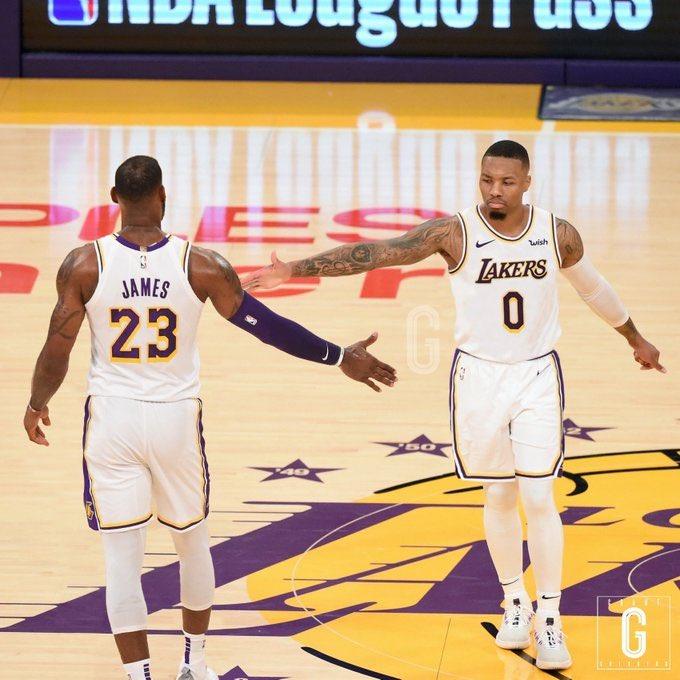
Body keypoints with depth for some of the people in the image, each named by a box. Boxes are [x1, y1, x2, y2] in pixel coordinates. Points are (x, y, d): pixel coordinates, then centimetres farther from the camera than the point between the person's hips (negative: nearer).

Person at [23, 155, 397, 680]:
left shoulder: (84, 266, -10)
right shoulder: (201, 266, -9)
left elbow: (56, 353, -6)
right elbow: (269, 326, -3)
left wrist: (37, 403, 14)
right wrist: (341, 358, 8)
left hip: (112, 420, -1)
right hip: (177, 419, 1)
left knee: (122, 559, 3)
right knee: (193, 543, 22)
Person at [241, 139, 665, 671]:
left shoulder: (558, 234, -7)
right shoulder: (456, 233, -15)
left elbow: (593, 287, 13)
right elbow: (376, 253, -22)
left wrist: (635, 338, 27)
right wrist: (295, 270, -30)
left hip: (538, 376, 1)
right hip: (479, 377, 0)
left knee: (539, 498, -4)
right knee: (499, 497, 9)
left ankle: (550, 620, 6)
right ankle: (514, 602, 29)